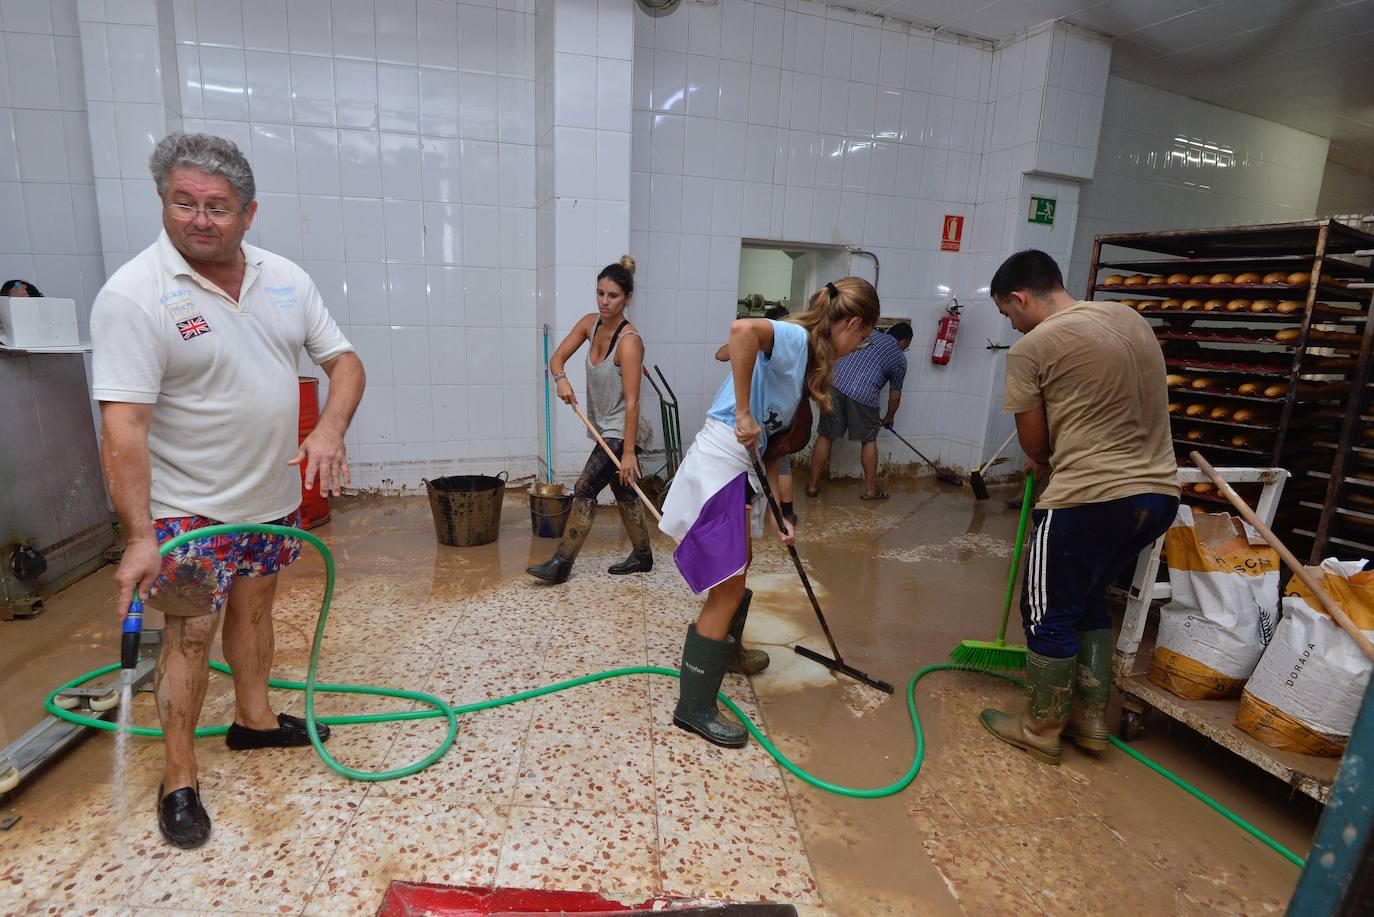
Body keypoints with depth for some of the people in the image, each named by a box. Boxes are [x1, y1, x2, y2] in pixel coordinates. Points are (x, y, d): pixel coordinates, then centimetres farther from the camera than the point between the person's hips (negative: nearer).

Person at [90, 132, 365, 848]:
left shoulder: (284, 279, 0)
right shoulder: (133, 296, -18)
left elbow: (344, 360, 2)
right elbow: (123, 424, -21)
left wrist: (330, 428, -18)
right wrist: (139, 537, -25)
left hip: (273, 494, 6)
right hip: (190, 509, -5)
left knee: (254, 606, 20)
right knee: (191, 633, 3)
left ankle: (254, 719, 40)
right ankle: (178, 780, 20)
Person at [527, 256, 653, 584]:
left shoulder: (629, 341, -22)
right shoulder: (590, 323, 0)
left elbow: (631, 401, -25)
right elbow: (557, 357, 4)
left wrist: (629, 452, -27)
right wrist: (561, 379, -20)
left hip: (621, 433, -9)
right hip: (605, 429, 9)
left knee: (584, 490, -8)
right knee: (623, 492, 16)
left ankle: (561, 564, 1)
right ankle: (642, 556, 30)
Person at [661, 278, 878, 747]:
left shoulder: (803, 359, 16)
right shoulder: (793, 338, -11)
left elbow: (771, 445, 16)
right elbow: (742, 329, -37)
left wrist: (777, 514, 14)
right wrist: (743, 413, -30)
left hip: (739, 470, 10)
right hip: (719, 466, -10)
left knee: (740, 565, 28)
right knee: (727, 590, -3)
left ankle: (728, 649, 53)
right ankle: (694, 708, 11)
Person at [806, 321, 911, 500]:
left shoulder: (870, 333, 25)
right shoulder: (900, 359, 16)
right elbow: (894, 396, 21)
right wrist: (889, 417, 37)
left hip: (835, 383, 3)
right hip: (863, 394, -3)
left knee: (825, 437, 12)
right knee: (869, 441, 16)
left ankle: (813, 485, 17)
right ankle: (870, 489, 24)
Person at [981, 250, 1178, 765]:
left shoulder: (1032, 347, -11)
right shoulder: (1131, 318, 12)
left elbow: (1034, 445, -3)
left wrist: (1043, 460, 18)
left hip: (1088, 499, -8)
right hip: (1158, 493, 8)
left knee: (1049, 614, 9)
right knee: (1089, 601, 23)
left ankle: (1040, 731, 24)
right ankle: (1091, 721, 33)